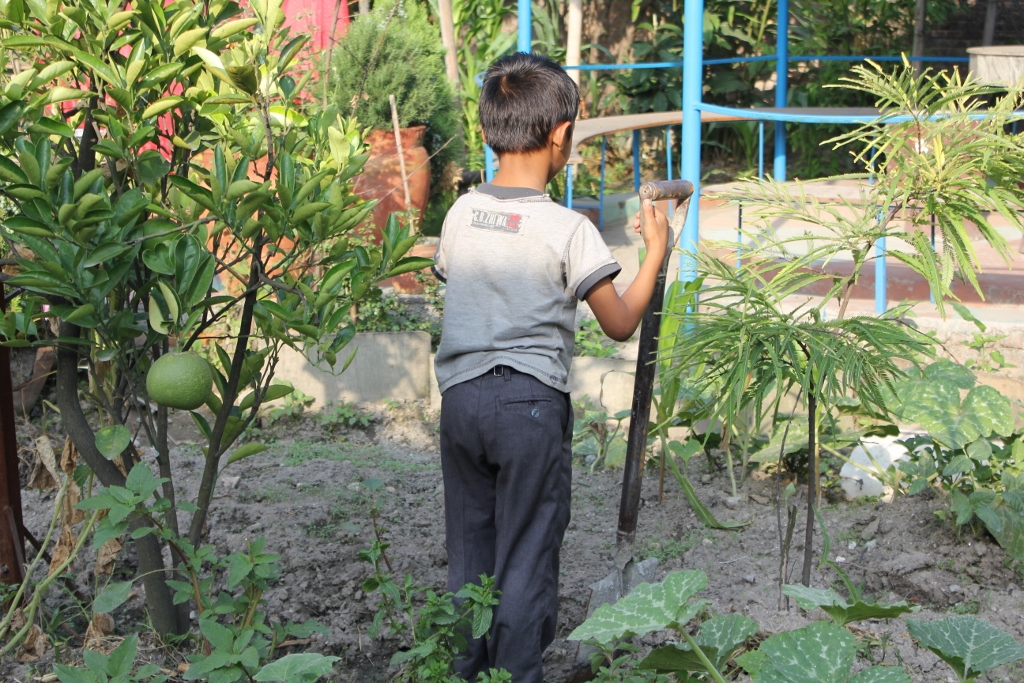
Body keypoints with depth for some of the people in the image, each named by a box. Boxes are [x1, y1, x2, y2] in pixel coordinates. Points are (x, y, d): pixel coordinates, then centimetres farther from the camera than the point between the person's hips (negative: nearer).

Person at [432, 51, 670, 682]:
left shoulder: (459, 215, 3)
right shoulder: (567, 229, -11)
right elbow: (621, 324, -4)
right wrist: (656, 251, 8)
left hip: (460, 396, 5)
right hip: (530, 402, -5)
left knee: (468, 553, 15)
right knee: (526, 558, 6)